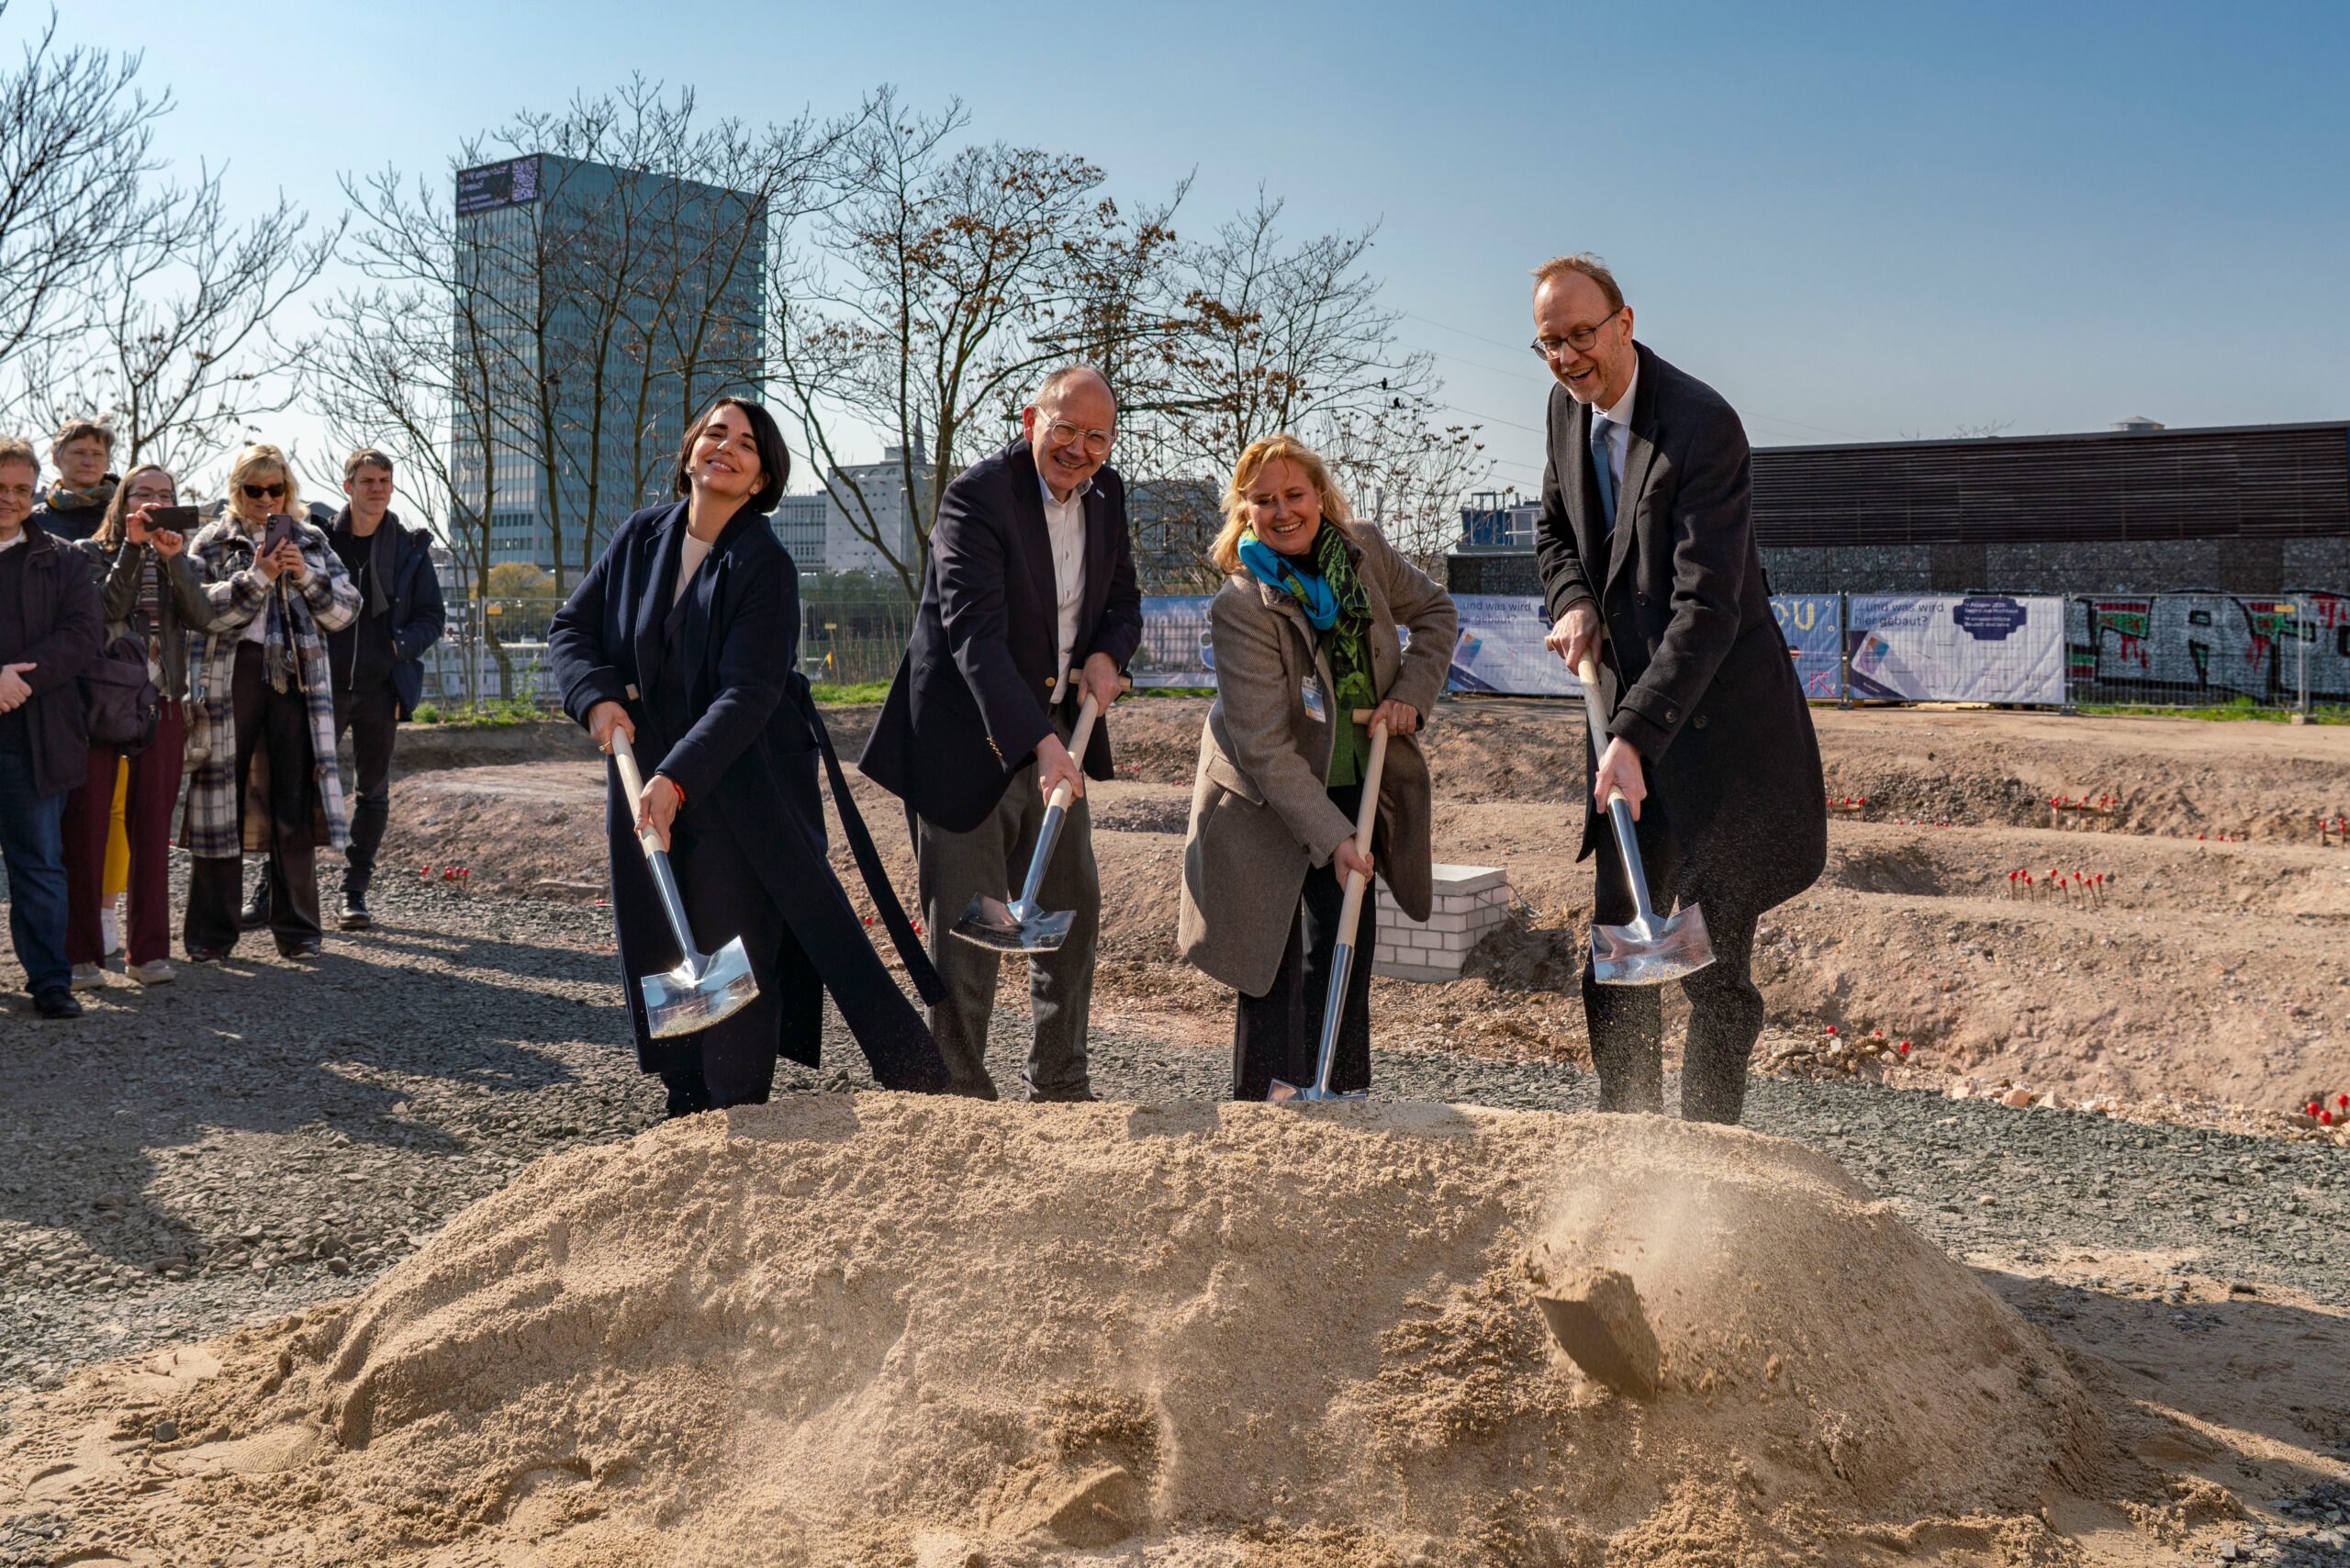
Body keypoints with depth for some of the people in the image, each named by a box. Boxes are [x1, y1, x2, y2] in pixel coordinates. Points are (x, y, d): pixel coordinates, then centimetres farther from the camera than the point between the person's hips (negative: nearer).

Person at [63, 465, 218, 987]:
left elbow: (200, 617, -6)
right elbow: (108, 606, -12)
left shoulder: (182, 562, 13)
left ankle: (148, 950, 7)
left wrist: (172, 558, -16)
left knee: (152, 827, 2)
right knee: (87, 825, -4)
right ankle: (81, 951, 1)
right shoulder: (94, 553, 6)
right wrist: (133, 547, -16)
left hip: (162, 704, 2)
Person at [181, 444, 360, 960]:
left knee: (296, 802, -1)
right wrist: (258, 576, -15)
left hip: (295, 676, 2)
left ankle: (297, 928, 6)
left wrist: (306, 576, -8)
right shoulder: (212, 544, 9)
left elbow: (345, 610, 8)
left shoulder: (312, 541, 15)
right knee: (222, 798, -2)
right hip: (230, 679, -1)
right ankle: (211, 932, 5)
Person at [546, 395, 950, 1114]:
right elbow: (571, 627, 9)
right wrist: (597, 696, -11)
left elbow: (747, 695, -19)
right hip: (649, 777, 5)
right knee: (661, 948, 9)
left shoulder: (765, 567, -12)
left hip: (743, 790, -5)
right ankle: (688, 1109, 22)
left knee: (735, 946, -5)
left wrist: (676, 779, -29)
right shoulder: (640, 539, 4)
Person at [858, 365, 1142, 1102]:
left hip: (1052, 736, 8)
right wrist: (1039, 742, -39)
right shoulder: (977, 495, -20)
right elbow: (976, 634, -29)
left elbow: (1123, 598, 17)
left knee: (1073, 910, 14)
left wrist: (1108, 653, -7)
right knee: (966, 929, -1)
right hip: (966, 741, -7)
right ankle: (961, 1095, 12)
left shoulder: (1105, 494, 4)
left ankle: (1060, 1084, 29)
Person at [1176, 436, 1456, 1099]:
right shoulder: (1240, 605, -23)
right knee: (1271, 960, -2)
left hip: (1354, 788, 5)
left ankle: (1340, 1095, 16)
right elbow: (1265, 747, -25)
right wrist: (1332, 838, -29)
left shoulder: (1365, 550, -7)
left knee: (1349, 940, 4)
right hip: (1267, 803, -5)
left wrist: (1412, 692, -5)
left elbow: (1435, 610, 12)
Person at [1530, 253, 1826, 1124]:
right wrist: (1573, 601, -2)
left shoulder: (1702, 425, -21)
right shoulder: (1568, 408, 4)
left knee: (1715, 967, -2)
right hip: (1630, 708, 7)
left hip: (1718, 719, -7)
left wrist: (1634, 736, -34)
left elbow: (1706, 609, -27)